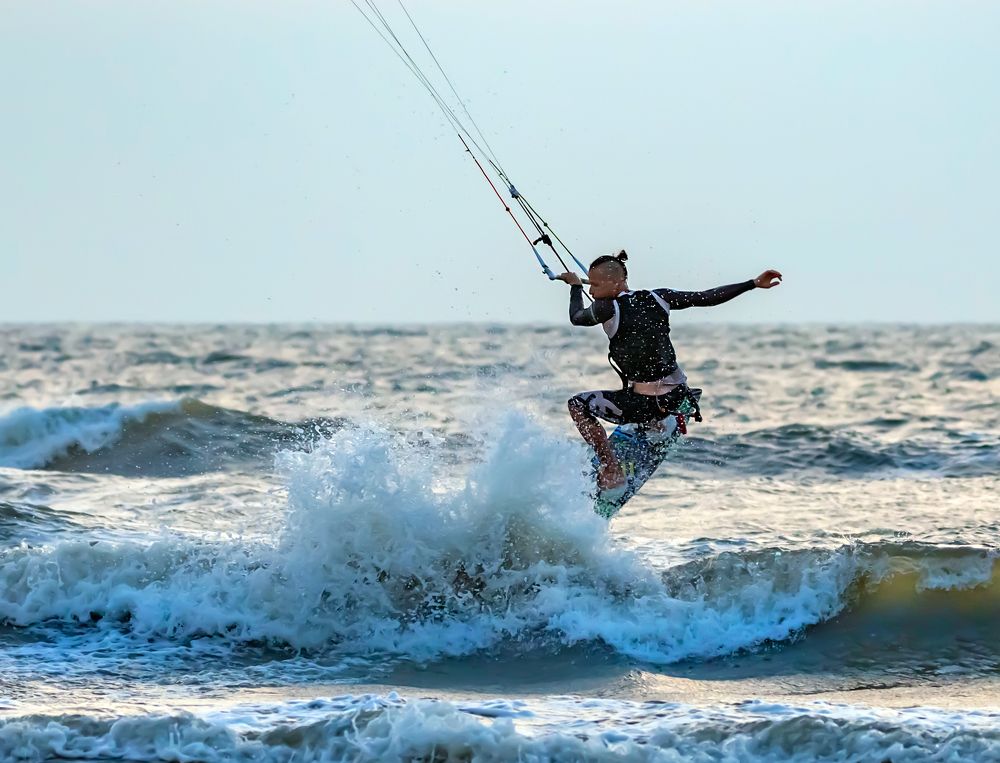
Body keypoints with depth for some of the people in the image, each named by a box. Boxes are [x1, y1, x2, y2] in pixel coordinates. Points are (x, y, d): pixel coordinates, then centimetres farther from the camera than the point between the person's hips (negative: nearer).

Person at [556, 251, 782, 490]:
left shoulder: (608, 308, -13)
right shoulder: (657, 299, 1)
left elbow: (576, 318, 8)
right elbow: (709, 298, 2)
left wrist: (575, 286, 26)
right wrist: (754, 284, 8)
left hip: (646, 405, -7)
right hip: (678, 397, 7)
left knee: (578, 405, 8)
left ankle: (612, 473, 3)